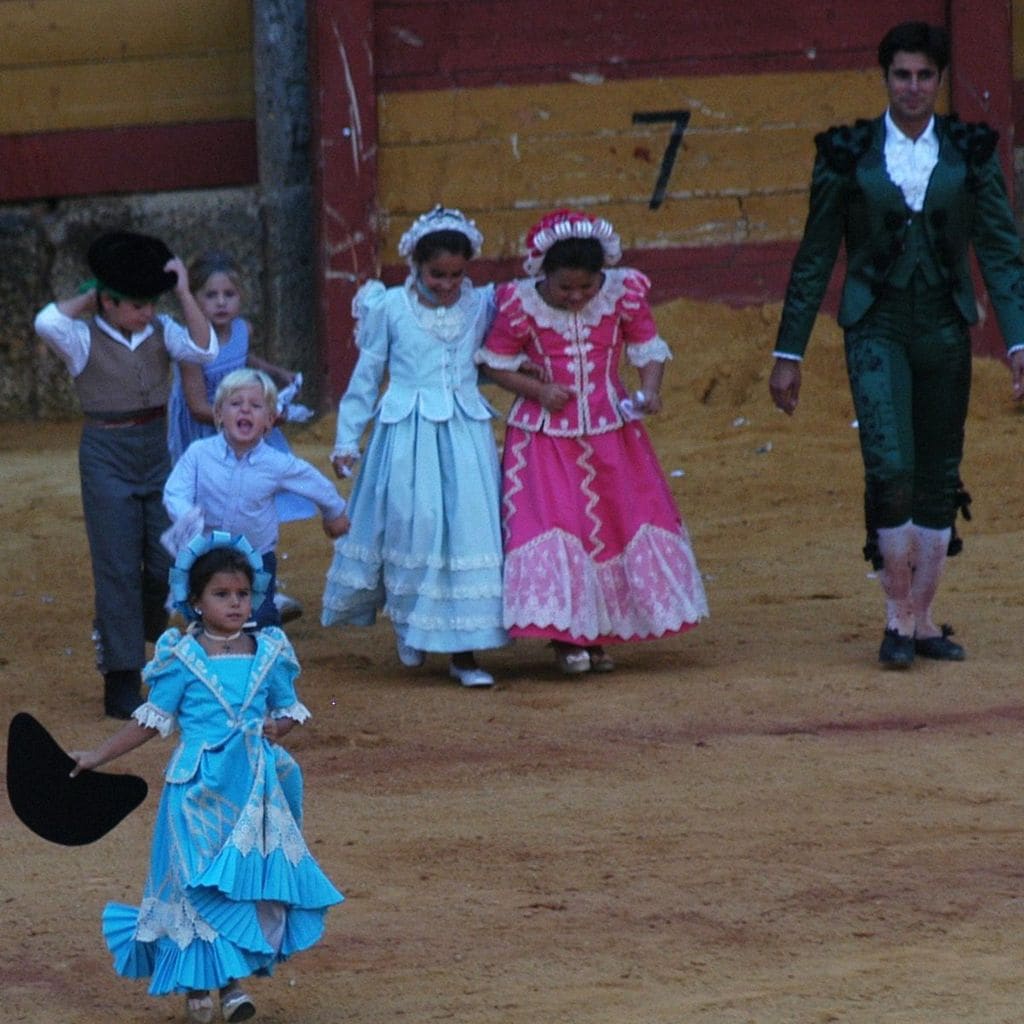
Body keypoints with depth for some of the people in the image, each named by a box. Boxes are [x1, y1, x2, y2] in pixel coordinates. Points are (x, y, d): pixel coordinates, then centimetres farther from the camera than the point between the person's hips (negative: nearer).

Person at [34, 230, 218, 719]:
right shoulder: (84, 339, -8)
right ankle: (122, 680, 1)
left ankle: (116, 632, 33)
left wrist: (183, 291, -14)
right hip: (106, 454, -4)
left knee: (169, 562, 4)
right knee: (118, 566, -3)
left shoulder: (160, 331, 3)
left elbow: (204, 349, -14)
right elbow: (47, 322, -29)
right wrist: (88, 297, -13)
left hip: (156, 449, 4)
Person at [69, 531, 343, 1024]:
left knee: (251, 879, 3)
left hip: (256, 785, 3)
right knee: (196, 881, -2)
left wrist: (277, 728, -9)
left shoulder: (268, 654, 3)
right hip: (199, 786, -3)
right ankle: (196, 984, 10)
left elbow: (288, 707, 15)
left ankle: (235, 979, 14)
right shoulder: (181, 659, -5)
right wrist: (97, 756, 3)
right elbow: (153, 719, 3)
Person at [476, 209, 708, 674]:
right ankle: (566, 635, -4)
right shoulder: (521, 304, -12)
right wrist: (537, 390, -17)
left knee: (623, 521, 4)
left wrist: (649, 389, -19)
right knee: (552, 524, -12)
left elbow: (647, 348, 1)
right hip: (545, 435, -2)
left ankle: (600, 634, 16)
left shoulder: (623, 294, -7)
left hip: (610, 428, 3)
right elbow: (496, 363, -1)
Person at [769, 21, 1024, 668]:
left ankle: (923, 618, 18)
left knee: (939, 480, 7)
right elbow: (815, 257, 6)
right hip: (876, 329, -2)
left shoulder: (971, 152, 4)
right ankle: (897, 615, -5)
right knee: (891, 469, -17)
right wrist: (789, 354, 5)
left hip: (944, 329, 2)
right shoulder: (848, 154, 1)